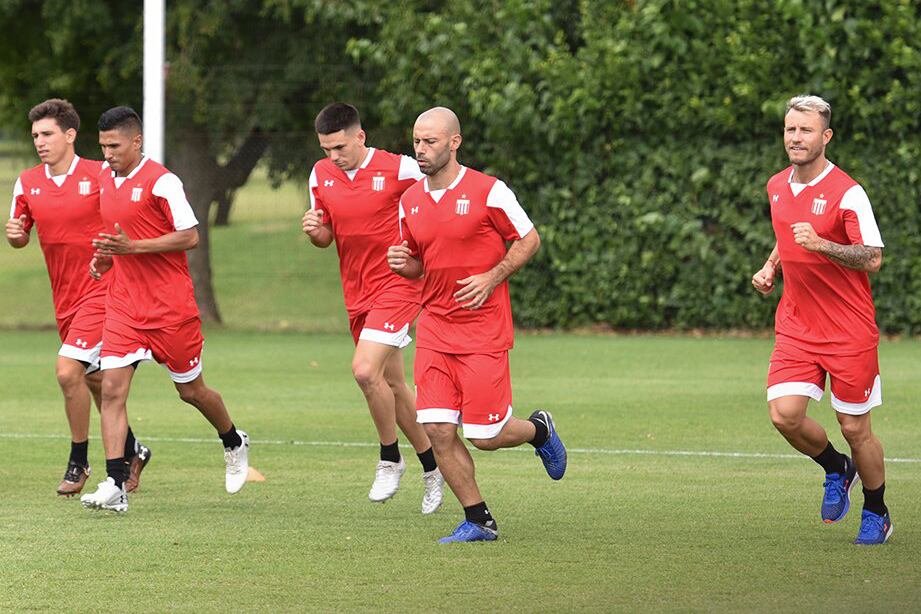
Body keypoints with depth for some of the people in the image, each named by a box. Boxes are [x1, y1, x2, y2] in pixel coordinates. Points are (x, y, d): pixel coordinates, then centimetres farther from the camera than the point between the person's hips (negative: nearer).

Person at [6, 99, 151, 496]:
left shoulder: (101, 176, -10)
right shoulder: (27, 184, 4)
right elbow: (19, 238, 14)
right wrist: (14, 234, -8)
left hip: (100, 290, -6)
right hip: (64, 297, 6)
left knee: (68, 370, -17)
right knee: (95, 381, 15)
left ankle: (78, 462, -2)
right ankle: (132, 452, 34)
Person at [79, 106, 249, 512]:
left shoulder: (161, 181, -13)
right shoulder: (105, 180, 9)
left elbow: (189, 236, -15)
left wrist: (132, 247, -22)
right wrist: (105, 257, 6)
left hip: (170, 306, -5)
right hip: (124, 306, 6)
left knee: (191, 390, 9)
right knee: (111, 389, -11)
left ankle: (234, 444, 39)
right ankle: (115, 486, -14)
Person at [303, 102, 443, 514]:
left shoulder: (400, 170, -13)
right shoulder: (321, 176, 4)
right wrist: (315, 230, -9)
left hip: (398, 285, -6)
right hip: (357, 294, 7)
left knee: (365, 371, -21)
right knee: (392, 383, 12)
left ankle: (390, 459, -2)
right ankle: (431, 466, 26)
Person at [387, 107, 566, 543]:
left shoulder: (488, 192, -9)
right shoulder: (410, 201, 7)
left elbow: (529, 239, -1)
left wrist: (492, 277, -13)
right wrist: (402, 263, -4)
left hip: (484, 330, -5)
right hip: (434, 328, 5)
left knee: (485, 436, -5)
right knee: (437, 430, -6)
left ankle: (540, 430, 29)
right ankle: (479, 522, 8)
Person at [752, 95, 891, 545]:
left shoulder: (847, 193, -13)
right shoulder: (777, 187, 7)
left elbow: (873, 258, -18)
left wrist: (821, 245, -30)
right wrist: (771, 269, 9)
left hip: (849, 330, -5)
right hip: (795, 325, 5)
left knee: (854, 428, 1)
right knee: (785, 414, -12)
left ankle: (877, 514, 24)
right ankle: (836, 470, 18)